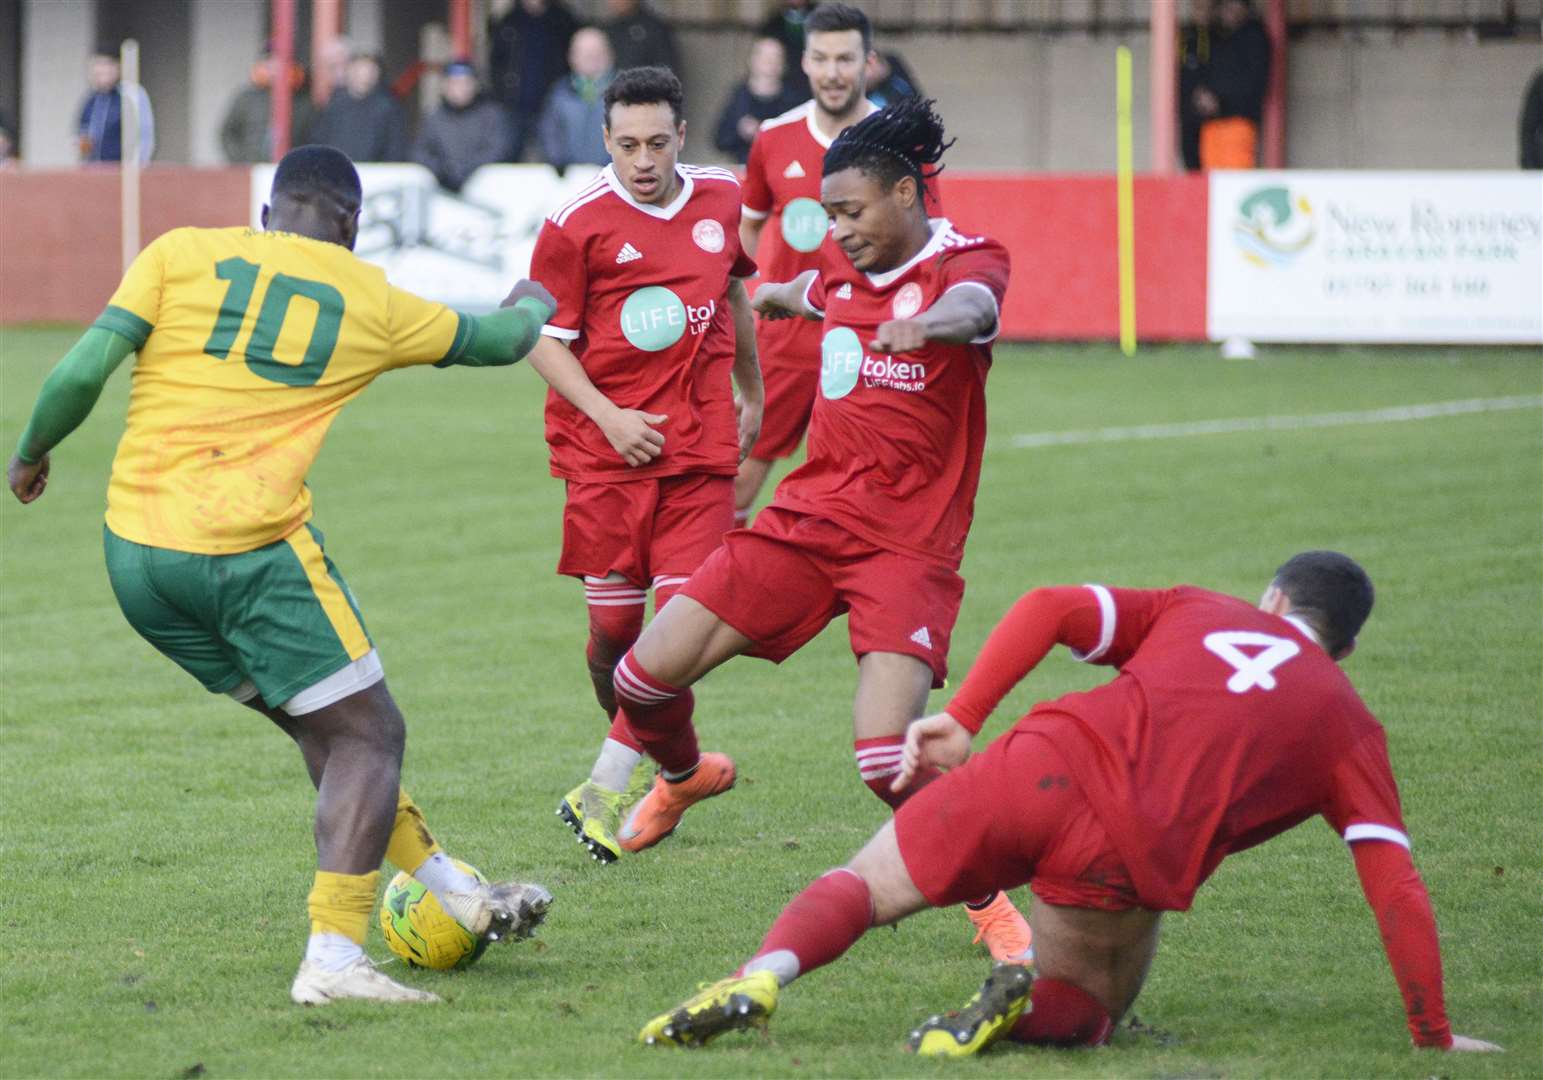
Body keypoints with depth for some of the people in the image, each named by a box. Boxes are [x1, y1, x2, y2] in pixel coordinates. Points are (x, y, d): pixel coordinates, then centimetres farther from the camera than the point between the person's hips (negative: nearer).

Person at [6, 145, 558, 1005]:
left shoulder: (181, 254, 8)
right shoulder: (370, 299, 8)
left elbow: (82, 372, -3)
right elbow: (499, 341, 25)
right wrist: (534, 306, 48)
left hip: (136, 549, 4)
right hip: (253, 549, -4)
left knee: (324, 726, 19)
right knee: (367, 737, 4)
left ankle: (453, 892, 26)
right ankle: (333, 957, -10)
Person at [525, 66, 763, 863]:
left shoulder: (720, 201, 6)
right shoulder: (578, 224, -8)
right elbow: (545, 339, -5)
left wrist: (754, 396, 30)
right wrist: (607, 416, -16)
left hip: (701, 446, 3)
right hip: (608, 443, -3)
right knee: (614, 623, 1)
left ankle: (603, 792, -6)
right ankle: (635, 755, 27)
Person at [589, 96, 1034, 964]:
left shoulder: (965, 262, -13)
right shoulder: (842, 265, 7)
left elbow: (972, 308, -38)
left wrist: (926, 324, -60)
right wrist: (782, 297, 52)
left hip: (907, 543, -6)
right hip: (809, 517, 6)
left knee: (889, 753, -24)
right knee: (647, 673, 2)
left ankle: (993, 901, 1)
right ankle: (685, 776, 39)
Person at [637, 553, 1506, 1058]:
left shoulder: (1198, 612, 25)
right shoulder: (1351, 727, 19)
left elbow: (1051, 609, 10)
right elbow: (1396, 883, 11)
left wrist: (964, 720, 10)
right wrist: (1433, 1035, 15)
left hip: (1043, 769, 1)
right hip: (1130, 863, -1)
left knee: (860, 889, 16)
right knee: (1078, 1016, 25)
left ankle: (761, 978, -16)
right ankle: (1022, 1007, -13)